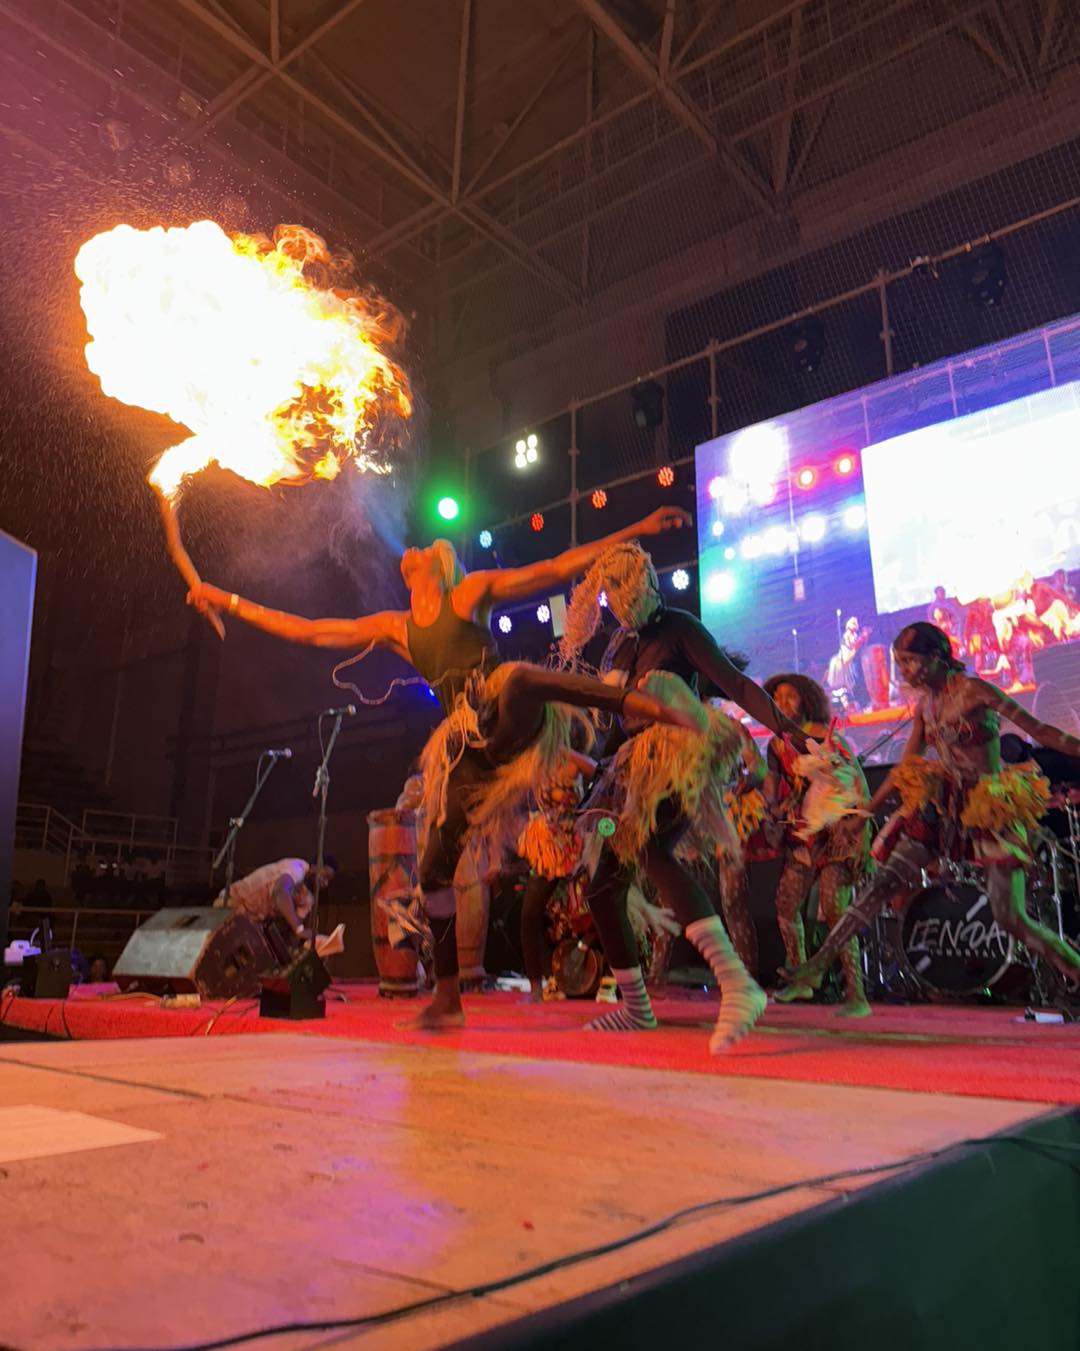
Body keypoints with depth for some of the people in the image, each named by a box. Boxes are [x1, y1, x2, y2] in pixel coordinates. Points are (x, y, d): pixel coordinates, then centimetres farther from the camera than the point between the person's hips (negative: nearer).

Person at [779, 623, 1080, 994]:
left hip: (993, 810, -5)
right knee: (884, 881, -5)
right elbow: (905, 767, 14)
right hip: (944, 806, 5)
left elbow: (1040, 731, -10)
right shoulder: (925, 703, 8)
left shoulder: (973, 690, -11)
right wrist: (866, 811, 14)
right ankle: (818, 964, -4)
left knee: (1010, 916, -10)